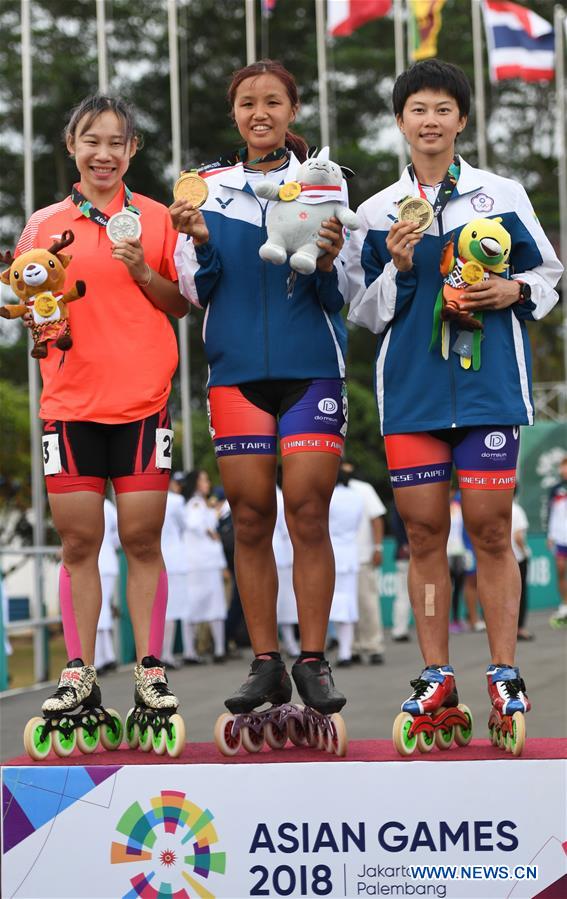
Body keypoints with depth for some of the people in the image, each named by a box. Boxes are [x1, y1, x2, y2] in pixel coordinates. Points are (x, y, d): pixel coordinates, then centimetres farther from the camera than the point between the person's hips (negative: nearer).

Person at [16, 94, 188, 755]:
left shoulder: (155, 218, 6)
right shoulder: (45, 225, 9)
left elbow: (182, 304, 8)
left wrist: (142, 271, -8)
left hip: (141, 399, -1)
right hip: (70, 399, 1)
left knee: (142, 538, -1)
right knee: (78, 540, 2)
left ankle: (150, 670, 7)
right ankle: (78, 673, 9)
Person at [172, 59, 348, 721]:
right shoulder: (207, 188, 8)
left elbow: (340, 298, 3)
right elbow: (195, 293, 10)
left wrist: (328, 262, -18)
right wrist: (201, 245, -8)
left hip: (311, 368, -2)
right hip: (236, 373, 2)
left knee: (308, 514, -4)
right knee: (250, 519, 3)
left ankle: (313, 661, 4)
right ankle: (265, 664, 10)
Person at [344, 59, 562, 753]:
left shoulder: (502, 196, 6)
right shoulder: (378, 213, 10)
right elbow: (363, 311, 11)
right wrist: (398, 271, -7)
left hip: (488, 383, -1)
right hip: (410, 387, 2)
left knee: (490, 529, -3)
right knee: (424, 533, 2)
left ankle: (504, 673, 5)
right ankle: (436, 677, 9)